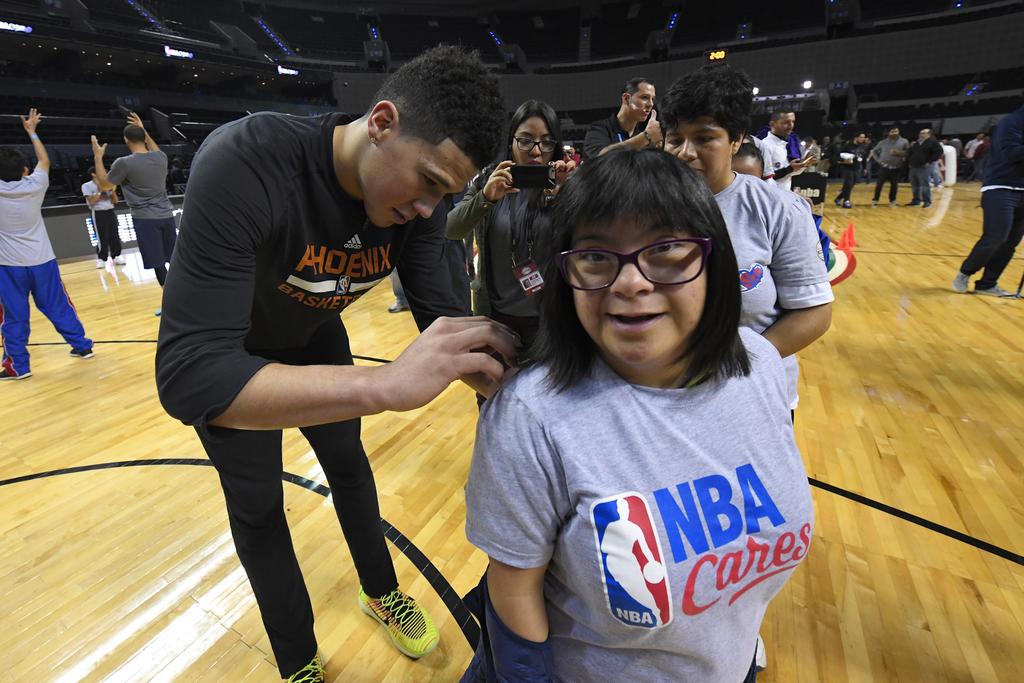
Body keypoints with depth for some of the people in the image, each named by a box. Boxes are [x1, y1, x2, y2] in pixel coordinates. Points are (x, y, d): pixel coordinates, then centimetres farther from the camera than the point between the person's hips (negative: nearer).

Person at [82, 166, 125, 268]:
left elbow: (115, 201, 11)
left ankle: (116, 256, 10)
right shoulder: (87, 186, -2)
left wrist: (113, 190, -4)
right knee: (102, 238, -6)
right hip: (98, 213, -5)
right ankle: (101, 259, 2)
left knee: (115, 236, 3)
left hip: (110, 212, 5)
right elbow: (91, 201, -12)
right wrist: (100, 191, -13)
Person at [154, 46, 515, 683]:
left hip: (314, 335, 5)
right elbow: (188, 375, -47)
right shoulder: (246, 161, -41)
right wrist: (384, 384, -59)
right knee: (257, 508, 9)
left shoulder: (416, 201, -24)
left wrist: (495, 372, -44)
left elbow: (441, 313, -22)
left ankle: (381, 594, 47)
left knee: (350, 467, 19)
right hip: (228, 357, -4)